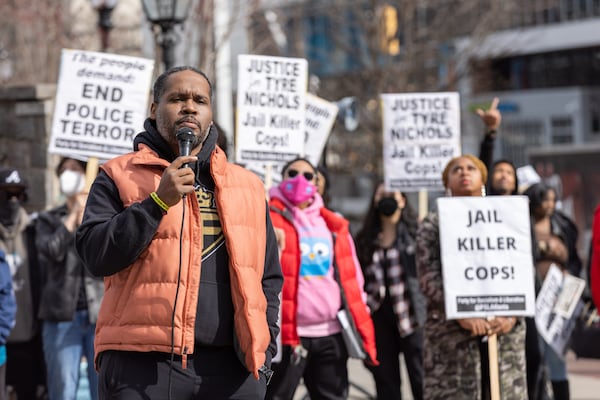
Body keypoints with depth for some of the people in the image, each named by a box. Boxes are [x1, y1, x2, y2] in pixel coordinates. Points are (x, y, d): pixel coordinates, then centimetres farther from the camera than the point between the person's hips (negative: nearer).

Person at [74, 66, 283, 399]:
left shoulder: (248, 185, 17)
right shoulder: (120, 176, 8)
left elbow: (268, 277, 19)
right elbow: (95, 254, -5)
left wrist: (264, 347, 8)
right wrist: (158, 202, -12)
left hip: (232, 370, 3)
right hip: (141, 367, -3)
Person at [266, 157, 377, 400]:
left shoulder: (334, 225, 15)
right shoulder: (270, 217, 0)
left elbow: (351, 280, 16)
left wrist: (364, 334, 11)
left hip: (330, 334, 5)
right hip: (287, 333, -5)